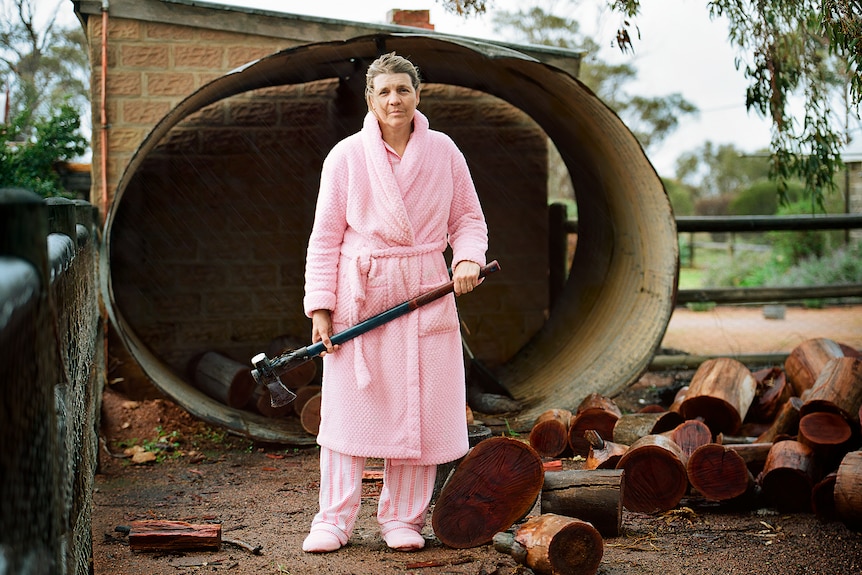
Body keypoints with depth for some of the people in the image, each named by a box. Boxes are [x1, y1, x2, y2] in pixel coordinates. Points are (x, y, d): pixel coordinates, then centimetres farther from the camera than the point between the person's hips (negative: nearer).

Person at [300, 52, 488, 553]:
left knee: (417, 408, 2)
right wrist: (320, 306, -6)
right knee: (349, 404, -1)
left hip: (425, 294, 2)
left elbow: (468, 218, 11)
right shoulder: (346, 156, -1)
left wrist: (468, 258, -11)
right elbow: (326, 237, 0)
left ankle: (404, 517, 15)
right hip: (359, 292, -1)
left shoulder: (443, 151, 5)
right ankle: (335, 519, 9)